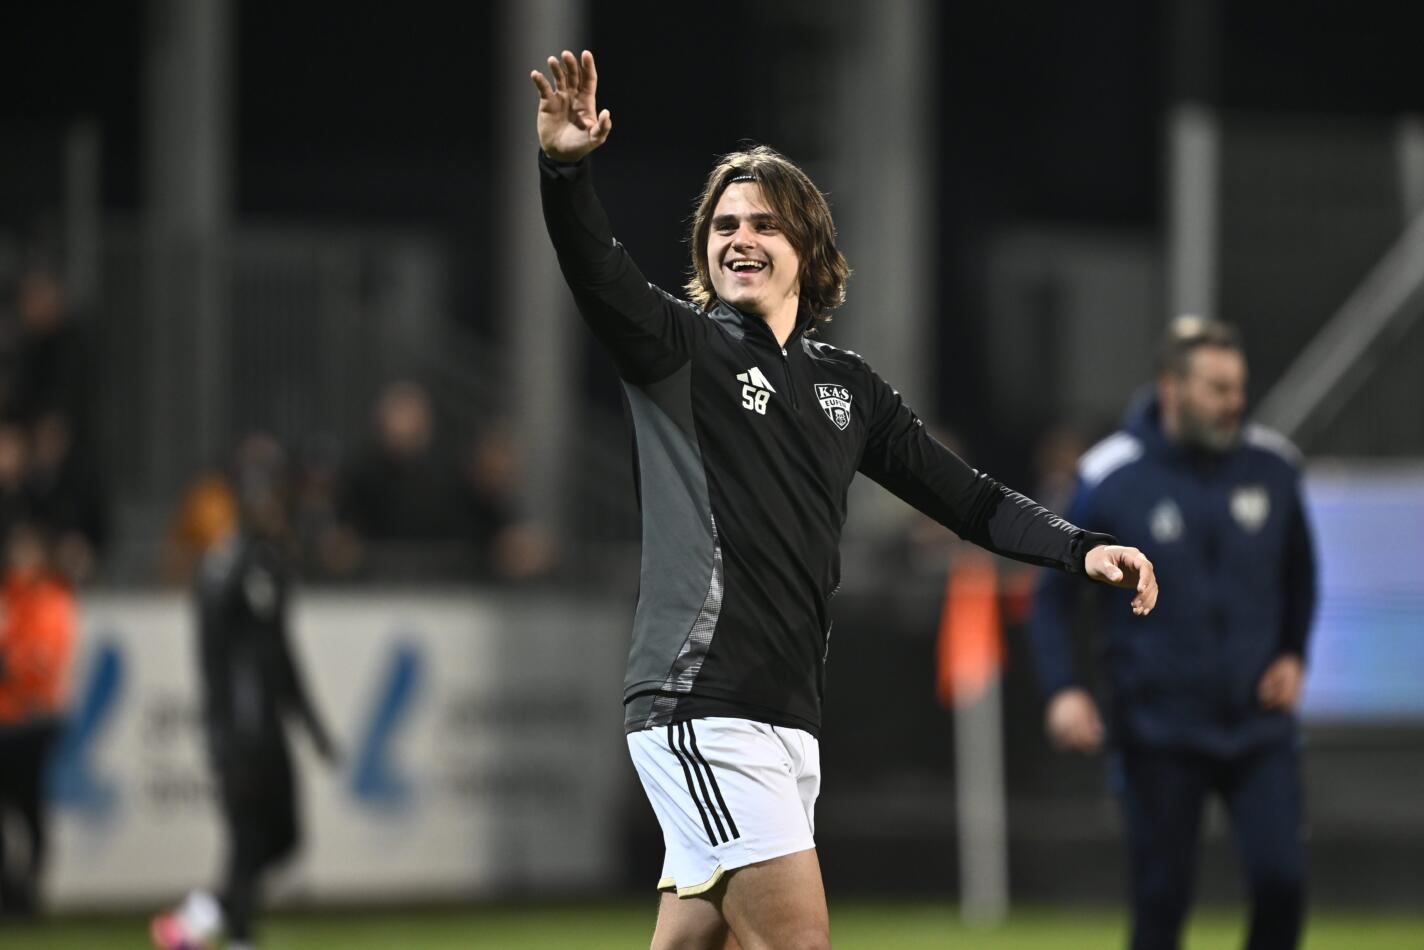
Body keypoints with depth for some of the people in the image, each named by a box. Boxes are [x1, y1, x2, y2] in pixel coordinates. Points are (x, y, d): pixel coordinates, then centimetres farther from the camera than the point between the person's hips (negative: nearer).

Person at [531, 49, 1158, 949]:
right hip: (704, 704, -6)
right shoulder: (679, 346, 1)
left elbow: (964, 495, 19)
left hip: (789, 722, 6)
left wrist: (1079, 547, 4)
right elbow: (598, 272, -19)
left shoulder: (847, 386, 18)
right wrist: (566, 169, -38)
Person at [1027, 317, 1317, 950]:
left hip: (1260, 724, 2)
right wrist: (1062, 689, -15)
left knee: (1281, 881, -10)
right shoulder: (1110, 478, -8)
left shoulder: (1271, 466, 1)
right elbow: (1052, 596, -1)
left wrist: (1292, 655, 5)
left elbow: (1299, 574, 19)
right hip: (1160, 731, -2)